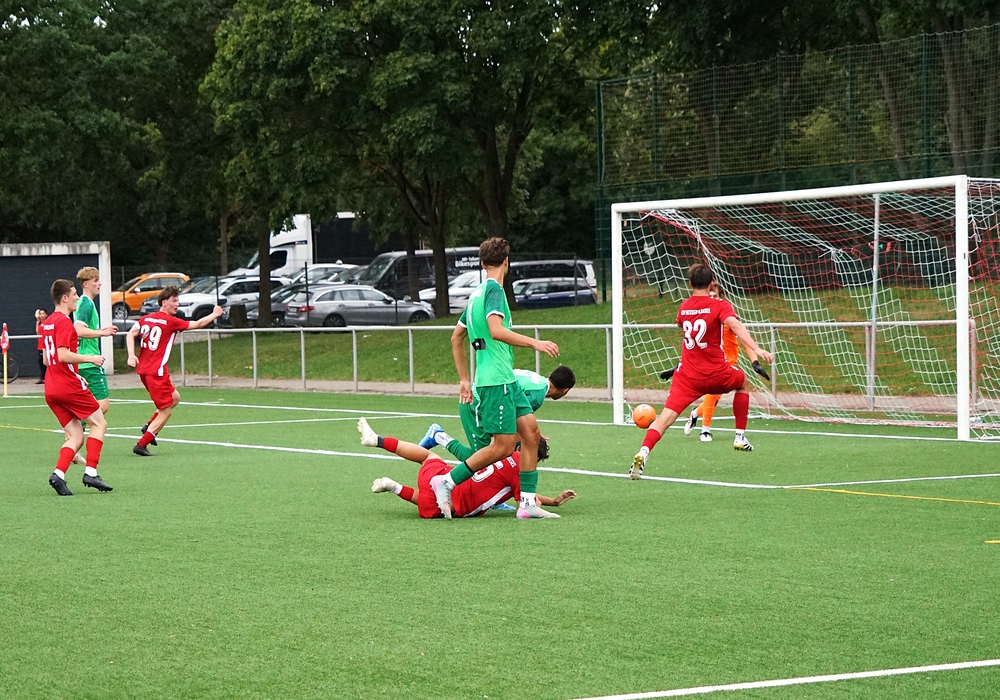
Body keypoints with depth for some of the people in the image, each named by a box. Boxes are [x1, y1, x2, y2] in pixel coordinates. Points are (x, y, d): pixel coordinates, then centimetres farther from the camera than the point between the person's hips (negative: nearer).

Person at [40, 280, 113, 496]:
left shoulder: (47, 323, 17)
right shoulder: (64, 322, -12)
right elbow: (63, 355, -22)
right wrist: (91, 358, -12)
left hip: (51, 389, 9)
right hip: (69, 387, -9)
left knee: (76, 436, 9)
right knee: (99, 423, 4)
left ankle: (58, 474, -9)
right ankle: (90, 472, -5)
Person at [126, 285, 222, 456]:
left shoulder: (146, 319, 9)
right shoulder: (171, 322, -9)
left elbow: (130, 334, -3)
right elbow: (198, 324, 1)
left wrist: (131, 355, -10)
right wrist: (214, 315, 17)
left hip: (143, 370, 8)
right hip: (157, 372, -8)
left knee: (175, 397, 22)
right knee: (165, 411, -1)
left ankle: (149, 427, 13)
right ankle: (141, 445, -5)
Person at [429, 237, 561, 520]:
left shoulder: (477, 293, 17)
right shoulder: (494, 289, -10)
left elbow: (457, 337, 24)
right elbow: (496, 330, -25)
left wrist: (464, 380, 26)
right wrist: (535, 343, -24)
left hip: (506, 379, 10)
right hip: (496, 380, -10)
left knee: (531, 432, 5)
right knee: (504, 446, -9)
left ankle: (527, 502, 5)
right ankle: (446, 482, -2)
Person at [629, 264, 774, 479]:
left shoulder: (683, 307, 9)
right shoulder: (719, 305, -5)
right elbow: (735, 325, -23)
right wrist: (757, 350, -33)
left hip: (687, 376, 2)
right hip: (716, 374, -2)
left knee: (666, 416, -10)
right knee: (742, 383, 31)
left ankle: (643, 453, -35)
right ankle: (740, 437, 30)